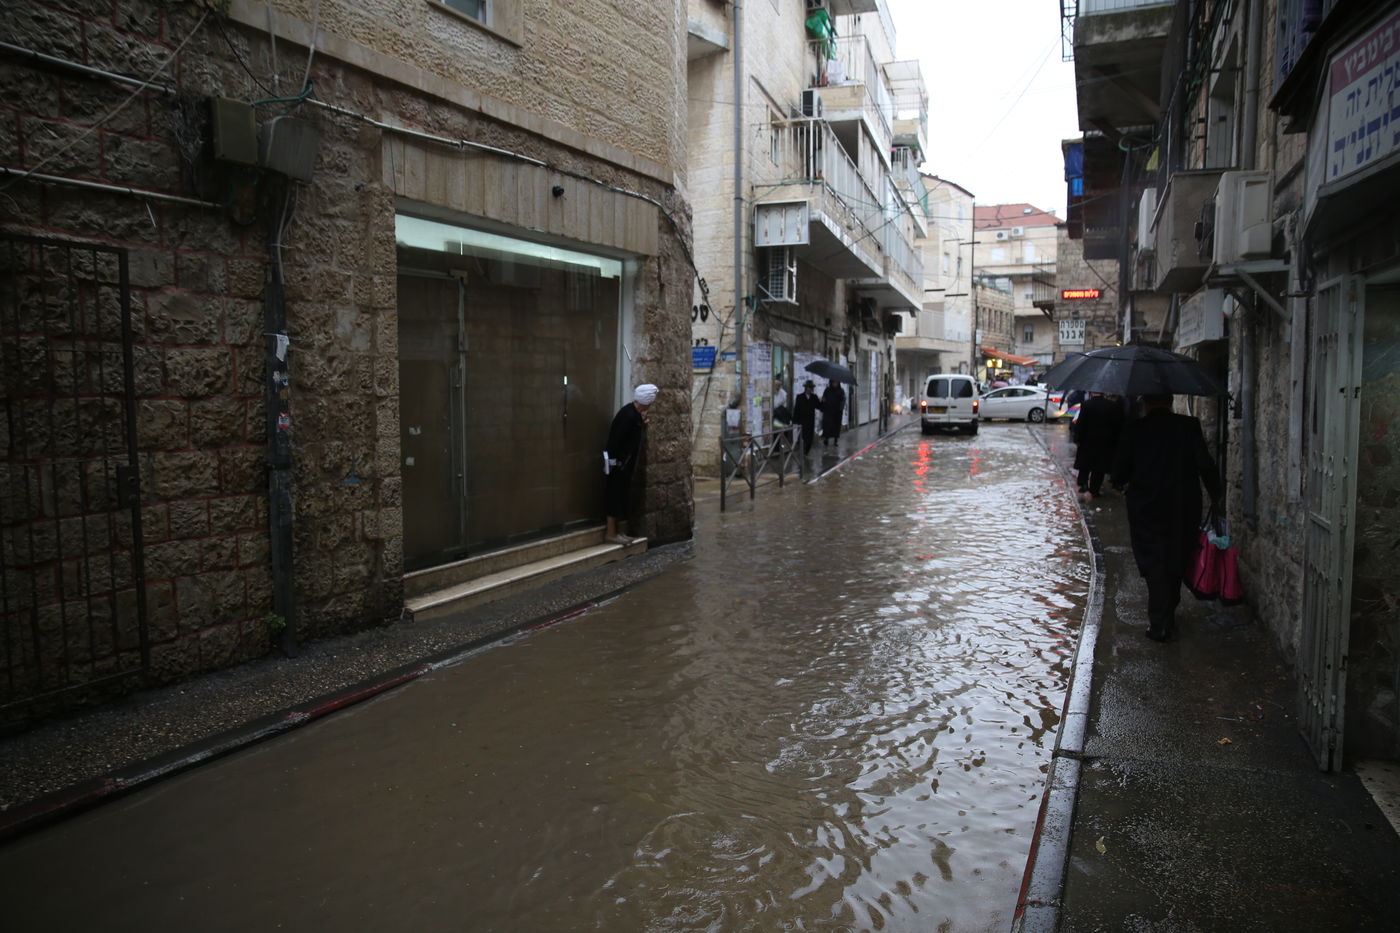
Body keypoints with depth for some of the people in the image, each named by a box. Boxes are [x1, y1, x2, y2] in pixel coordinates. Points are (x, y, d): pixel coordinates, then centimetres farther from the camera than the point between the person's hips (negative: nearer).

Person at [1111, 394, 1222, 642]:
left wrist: (1118, 483, 18)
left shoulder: (1134, 430, -7)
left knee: (1153, 565, 5)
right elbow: (1206, 465, -8)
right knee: (1175, 563, 17)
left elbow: (1120, 470, -4)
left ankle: (1159, 623, 1)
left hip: (1146, 509, -2)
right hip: (1184, 509, 2)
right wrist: (1215, 496, 6)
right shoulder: (1189, 426, -5)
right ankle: (1167, 617, 32)